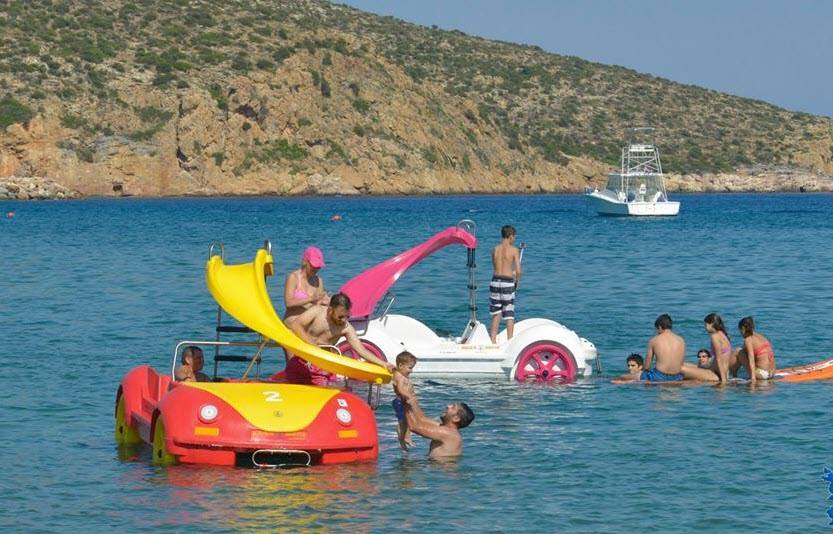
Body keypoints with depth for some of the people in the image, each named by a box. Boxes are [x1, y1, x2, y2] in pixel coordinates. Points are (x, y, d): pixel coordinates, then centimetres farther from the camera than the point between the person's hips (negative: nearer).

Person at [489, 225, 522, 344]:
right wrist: (517, 281, 10)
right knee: (509, 314, 4)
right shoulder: (514, 250, -6)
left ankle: (493, 340, 13)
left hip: (495, 280, 4)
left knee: (496, 313, 14)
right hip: (507, 282, -4)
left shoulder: (495, 249, 7)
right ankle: (510, 341, 5)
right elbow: (518, 271, -9)